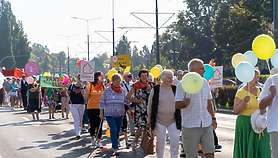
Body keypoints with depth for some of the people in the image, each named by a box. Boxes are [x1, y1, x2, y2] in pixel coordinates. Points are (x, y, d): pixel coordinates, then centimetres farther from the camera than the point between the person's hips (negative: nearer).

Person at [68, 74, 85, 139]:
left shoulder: (83, 86, 4)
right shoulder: (72, 86, 6)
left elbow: (83, 94, -11)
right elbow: (69, 94, 16)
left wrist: (81, 87, -16)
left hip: (81, 104, 1)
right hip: (73, 104, -1)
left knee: (80, 119, 8)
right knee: (76, 119, -11)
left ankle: (79, 132, 21)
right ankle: (78, 133, -15)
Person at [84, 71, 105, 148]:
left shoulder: (103, 86, 6)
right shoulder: (90, 86, -1)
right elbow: (86, 98, 1)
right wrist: (87, 92, -17)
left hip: (100, 108, 1)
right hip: (91, 108, -1)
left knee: (99, 125, -4)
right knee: (92, 125, 6)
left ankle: (98, 142, 0)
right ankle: (92, 138, 32)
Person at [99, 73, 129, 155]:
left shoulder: (123, 90, 5)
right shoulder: (107, 90, -4)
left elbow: (126, 100, 16)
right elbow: (102, 102, 2)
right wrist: (101, 113, 2)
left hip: (120, 114, 4)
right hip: (110, 114, -4)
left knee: (117, 131, 10)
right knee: (113, 130, -14)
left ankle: (114, 145, 31)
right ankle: (116, 148, -15)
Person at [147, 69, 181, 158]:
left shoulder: (175, 89, 4)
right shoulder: (156, 90, -3)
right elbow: (150, 105, 4)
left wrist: (180, 118, 11)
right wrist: (149, 118, 4)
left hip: (173, 120, 2)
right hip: (159, 120, -2)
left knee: (175, 139, -5)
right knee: (160, 140, 4)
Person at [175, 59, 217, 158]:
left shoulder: (205, 82, 12)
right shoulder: (182, 85, -7)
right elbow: (177, 105, -9)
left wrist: (213, 118, 18)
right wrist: (185, 103, -30)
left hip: (206, 124, 5)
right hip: (190, 126, -5)